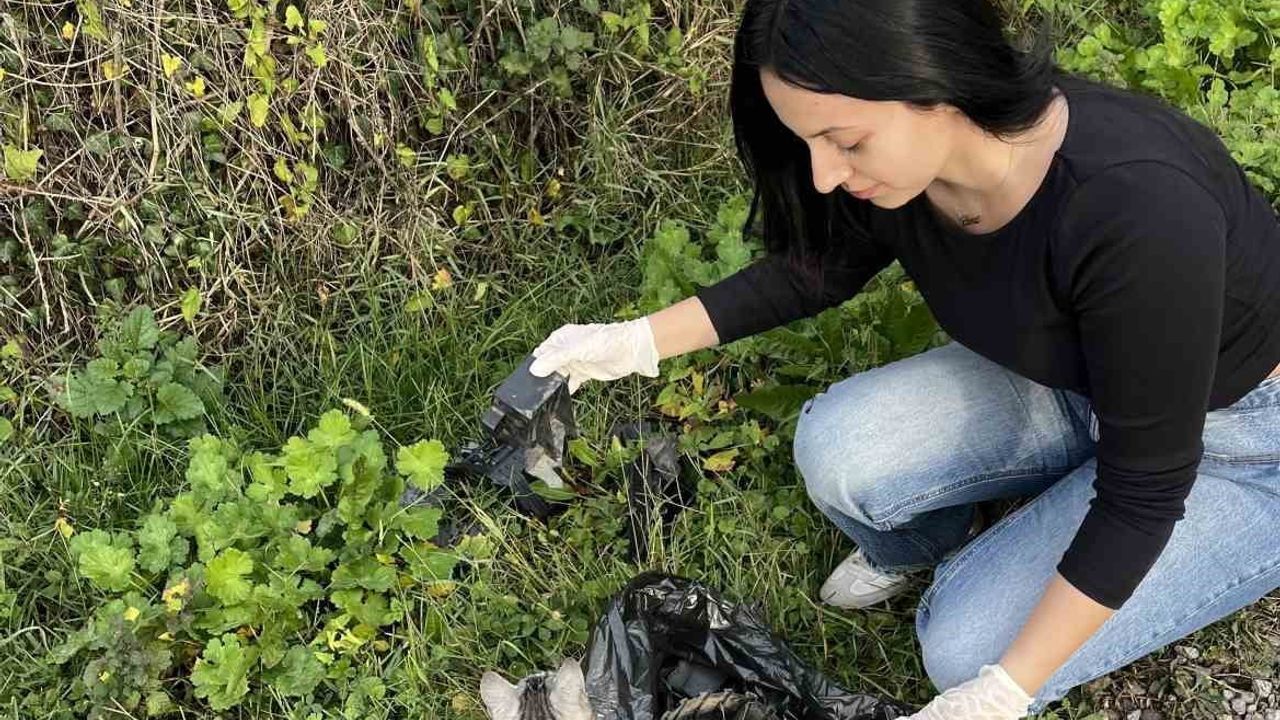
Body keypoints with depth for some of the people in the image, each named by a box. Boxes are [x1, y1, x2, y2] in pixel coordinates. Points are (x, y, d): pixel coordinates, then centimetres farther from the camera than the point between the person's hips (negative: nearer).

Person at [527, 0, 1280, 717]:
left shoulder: (1135, 212, -39)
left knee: (972, 648, -16)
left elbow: (1142, 491, -28)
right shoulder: (905, 157, -19)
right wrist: (638, 341, 0)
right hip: (1071, 382, 5)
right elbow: (815, 268, 4)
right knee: (838, 447, -16)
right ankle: (923, 544, 17)